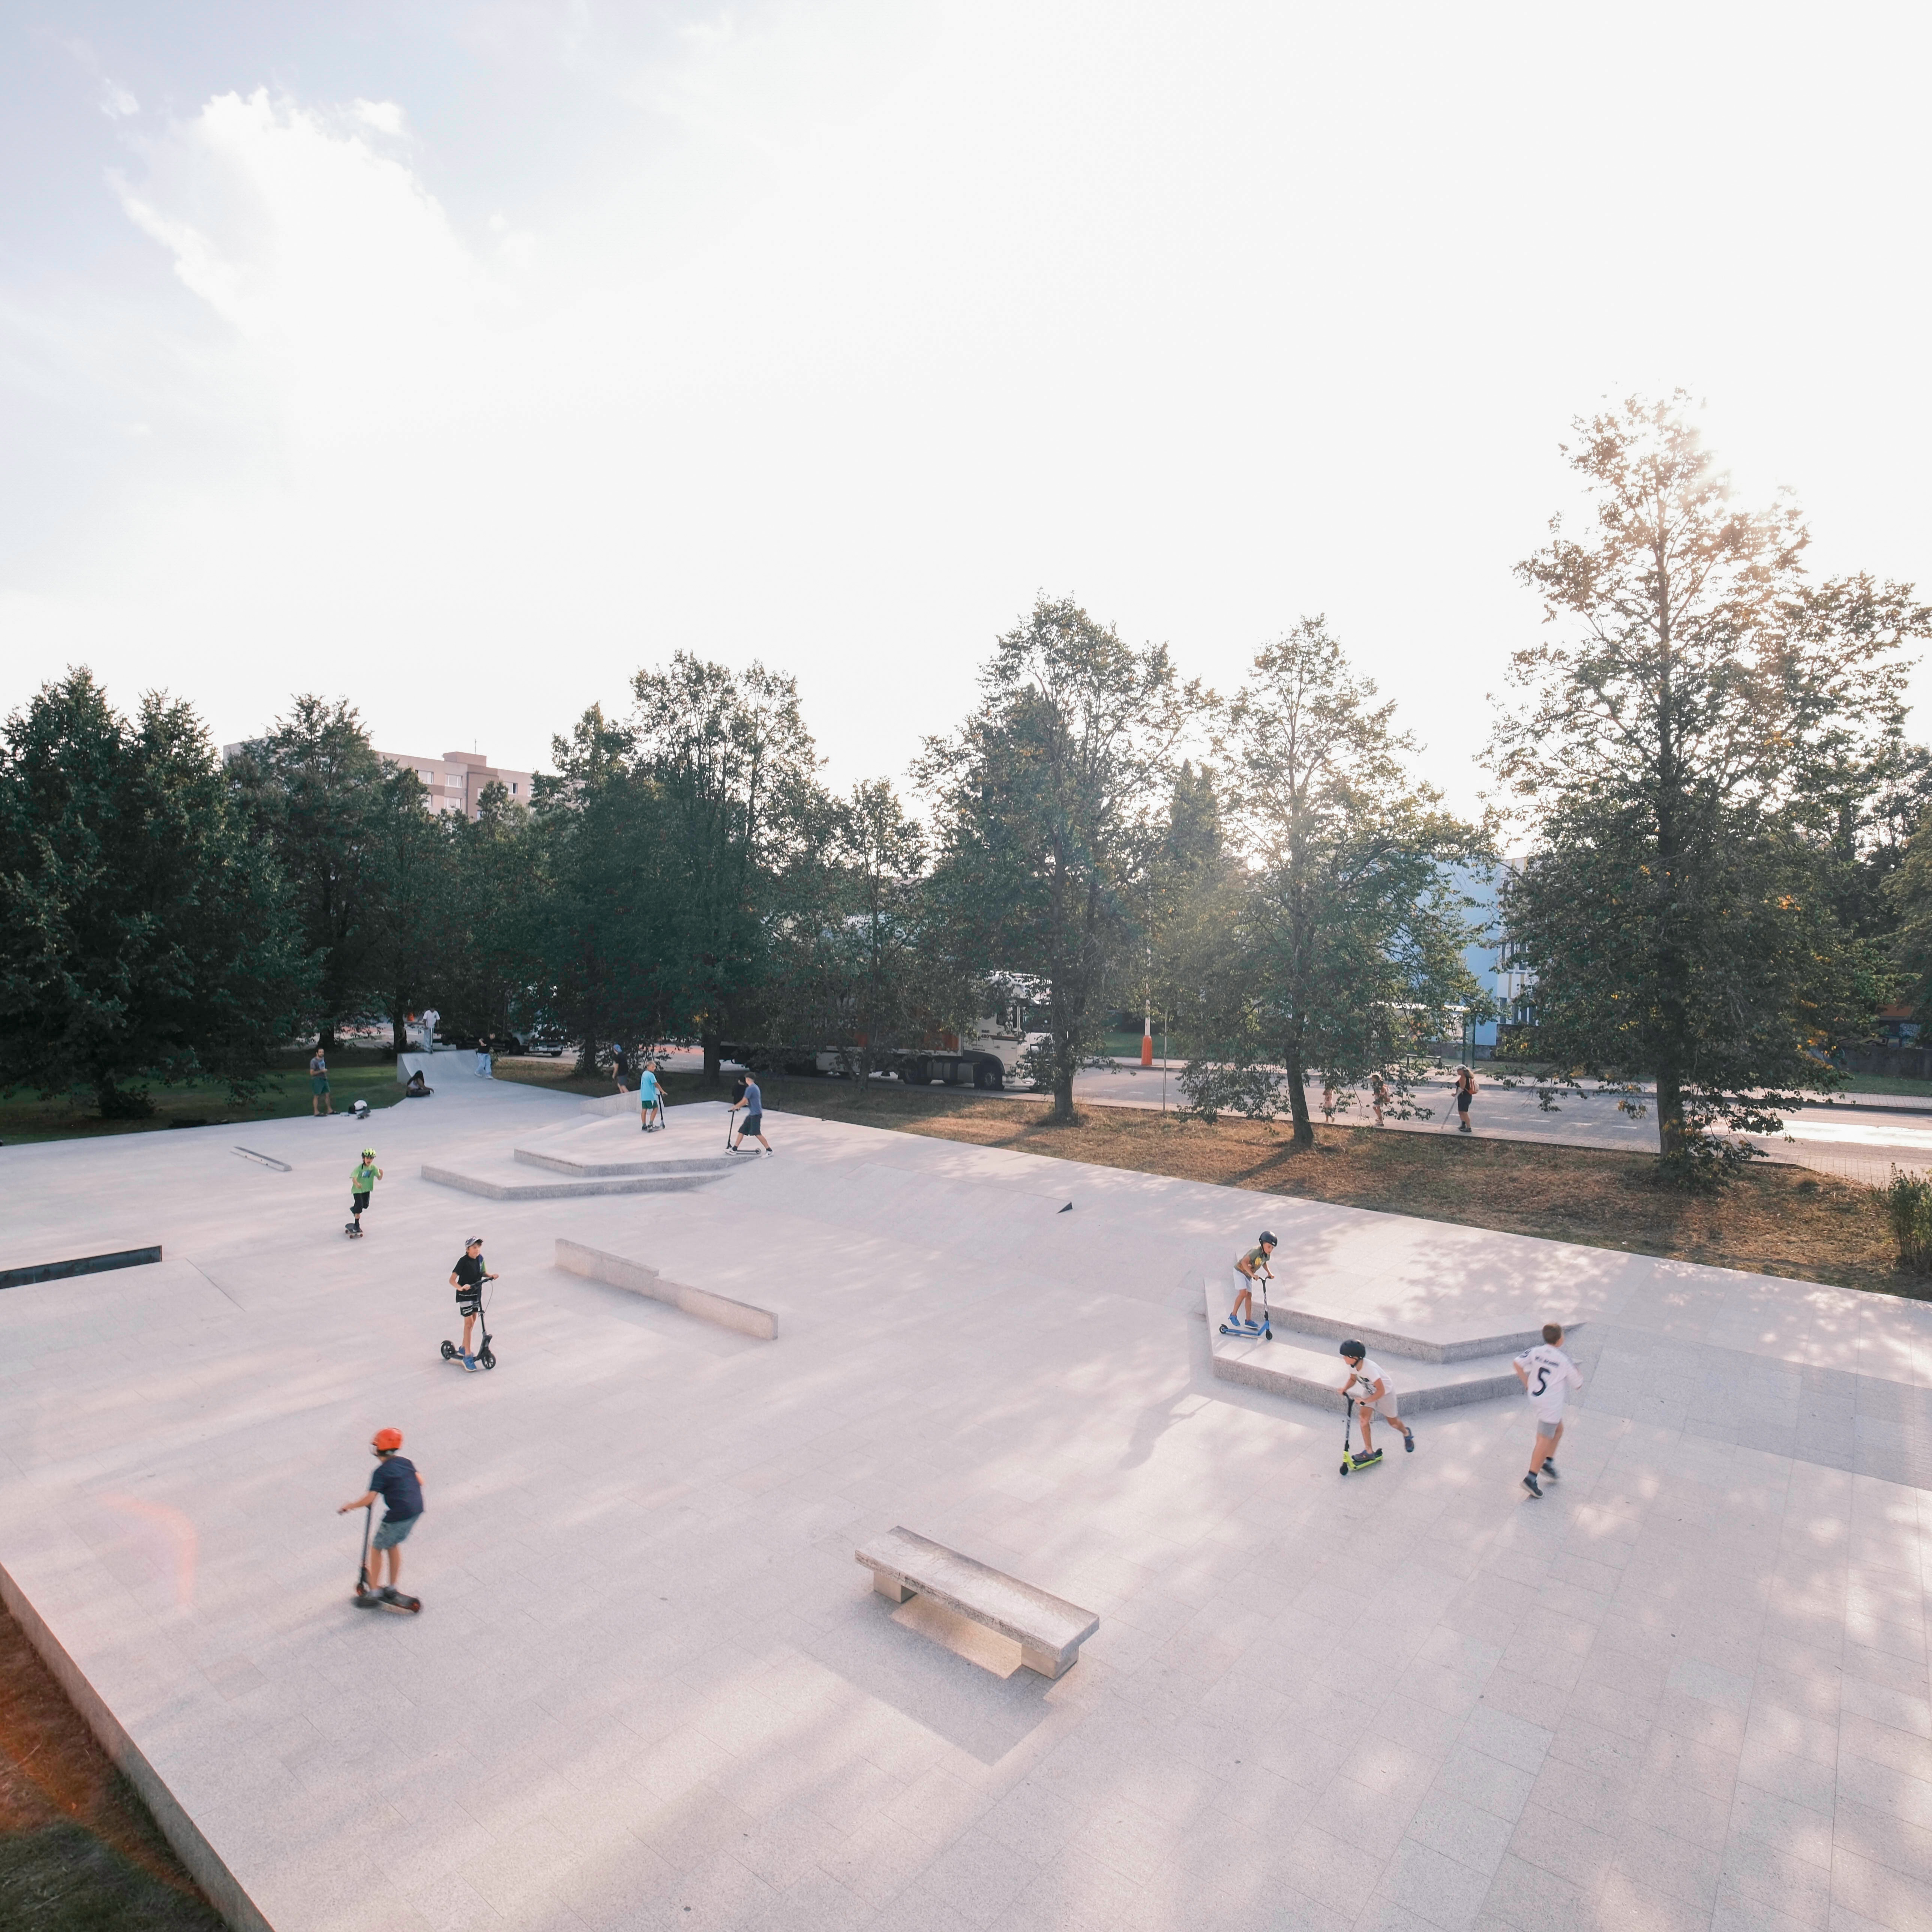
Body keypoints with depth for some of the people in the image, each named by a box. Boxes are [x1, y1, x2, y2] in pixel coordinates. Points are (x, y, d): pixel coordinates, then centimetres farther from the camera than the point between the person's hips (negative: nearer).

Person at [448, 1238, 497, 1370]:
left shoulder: (480, 1259, -1)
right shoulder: (463, 1261, -21)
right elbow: (452, 1280, -26)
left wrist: (490, 1276, -2)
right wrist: (461, 1288, -43)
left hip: (477, 1294, 7)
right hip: (465, 1295, -7)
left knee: (473, 1321, 16)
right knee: (469, 1322, -10)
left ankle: (464, 1348, 35)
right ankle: (467, 1356, -6)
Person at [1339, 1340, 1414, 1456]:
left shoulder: (1370, 1368, -42)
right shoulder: (1352, 1365, -20)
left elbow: (1381, 1391, -37)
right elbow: (1353, 1379, -1)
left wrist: (1365, 1401, -43)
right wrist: (1345, 1388, -20)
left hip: (1385, 1392, -5)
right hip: (1369, 1392, 5)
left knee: (1392, 1421, 15)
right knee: (1364, 1417, -12)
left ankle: (1407, 1433, 49)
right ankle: (1369, 1451, -2)